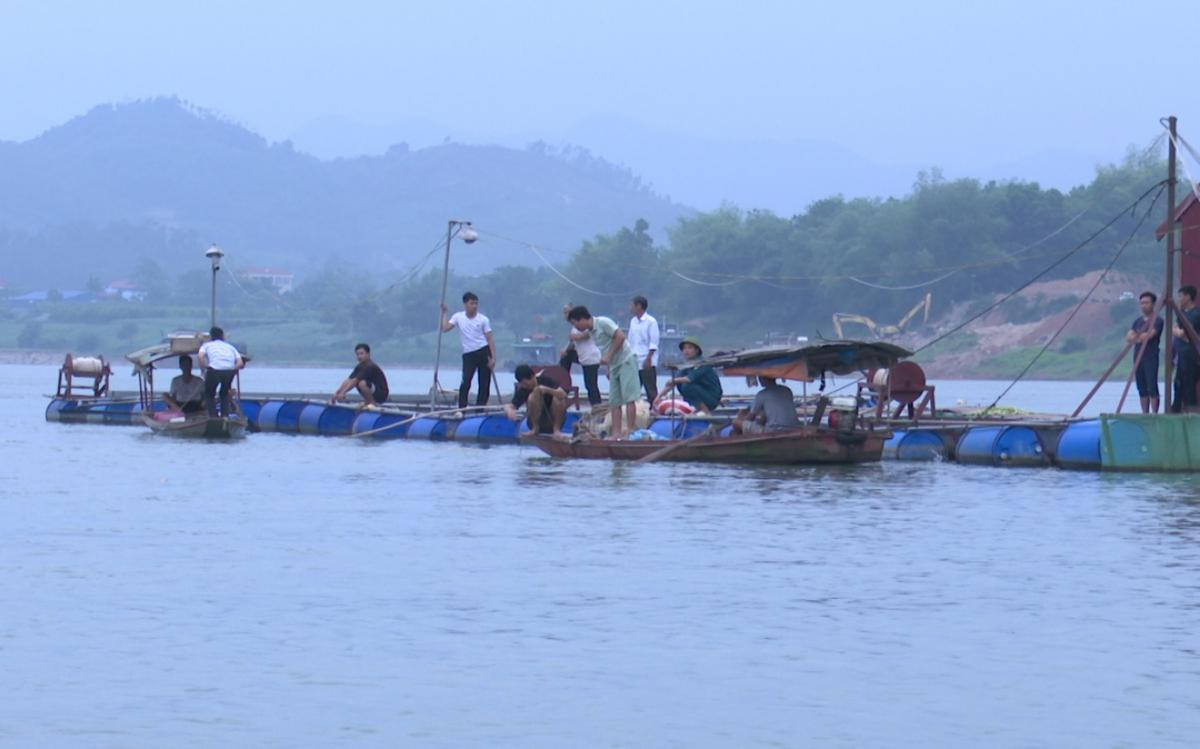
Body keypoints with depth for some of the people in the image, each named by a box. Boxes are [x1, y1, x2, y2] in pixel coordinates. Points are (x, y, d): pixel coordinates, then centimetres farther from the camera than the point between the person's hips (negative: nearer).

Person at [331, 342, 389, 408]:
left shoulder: (370, 367, -21)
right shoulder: (360, 367, 6)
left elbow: (355, 381, -26)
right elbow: (349, 381, 4)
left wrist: (343, 393, -29)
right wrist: (336, 393, -4)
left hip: (381, 394, -9)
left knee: (362, 383, -30)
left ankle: (372, 403, -13)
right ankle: (367, 401, 16)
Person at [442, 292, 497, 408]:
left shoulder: (483, 319, -1)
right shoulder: (458, 317, 3)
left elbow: (490, 340, -2)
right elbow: (445, 328, -8)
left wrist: (493, 358, -10)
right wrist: (444, 313, -3)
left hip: (484, 352, 0)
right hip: (468, 354, 0)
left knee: (484, 384, 1)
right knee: (466, 382, -14)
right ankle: (461, 409, -10)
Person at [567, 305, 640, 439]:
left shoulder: (603, 323, -14)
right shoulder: (590, 332, 11)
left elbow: (620, 336, -20)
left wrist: (608, 357, -18)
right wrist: (609, 369, 12)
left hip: (625, 361, -10)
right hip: (614, 365, 10)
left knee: (628, 397, -10)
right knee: (614, 401, 6)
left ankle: (631, 431, -11)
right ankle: (617, 433, 5)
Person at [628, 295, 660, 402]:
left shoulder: (651, 321, -8)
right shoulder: (633, 321, 12)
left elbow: (653, 343, -11)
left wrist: (648, 359, -17)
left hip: (647, 363, -7)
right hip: (634, 363, 7)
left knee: (651, 390, -4)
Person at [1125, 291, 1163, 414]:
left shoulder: (1157, 320, -5)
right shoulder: (1138, 321, 16)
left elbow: (1148, 336, -17)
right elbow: (1128, 337, 6)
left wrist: (1135, 337, -2)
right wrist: (1140, 337, -14)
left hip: (1151, 359, -7)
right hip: (1138, 357, 7)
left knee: (1152, 388, -11)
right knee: (1142, 389, 7)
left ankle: (1154, 414, -12)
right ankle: (1144, 413, 10)